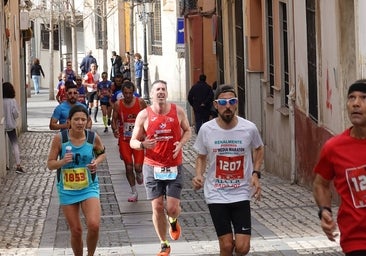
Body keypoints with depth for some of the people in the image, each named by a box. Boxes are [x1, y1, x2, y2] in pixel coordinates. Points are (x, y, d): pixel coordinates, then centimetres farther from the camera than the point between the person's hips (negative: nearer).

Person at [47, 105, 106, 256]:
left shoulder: (93, 137, -8)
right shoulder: (59, 138, -12)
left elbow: (102, 153, 13)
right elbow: (50, 164, -5)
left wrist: (96, 162, -9)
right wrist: (62, 162, -26)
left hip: (89, 187, 0)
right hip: (67, 190, 0)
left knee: (94, 225, -17)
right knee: (76, 231, 6)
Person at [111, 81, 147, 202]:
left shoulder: (140, 102, -7)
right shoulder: (118, 104, -5)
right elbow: (114, 119, 2)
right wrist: (115, 130, -17)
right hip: (124, 140, 1)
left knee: (138, 167, -11)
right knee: (128, 167, 1)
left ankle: (139, 175, 28)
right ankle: (134, 193, 16)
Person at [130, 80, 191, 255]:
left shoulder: (178, 111, -1)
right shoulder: (144, 115, -3)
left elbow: (187, 131, 15)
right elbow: (133, 141, 2)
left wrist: (181, 143, -6)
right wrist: (143, 145, -22)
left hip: (174, 167, 0)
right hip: (152, 167, 0)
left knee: (172, 208, -5)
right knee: (157, 208, 1)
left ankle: (173, 221, 34)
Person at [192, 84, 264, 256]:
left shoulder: (249, 129, -7)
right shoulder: (206, 129, -7)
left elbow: (259, 149, 13)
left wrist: (256, 174, -1)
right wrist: (198, 175, -11)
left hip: (241, 194, 0)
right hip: (216, 195, 0)